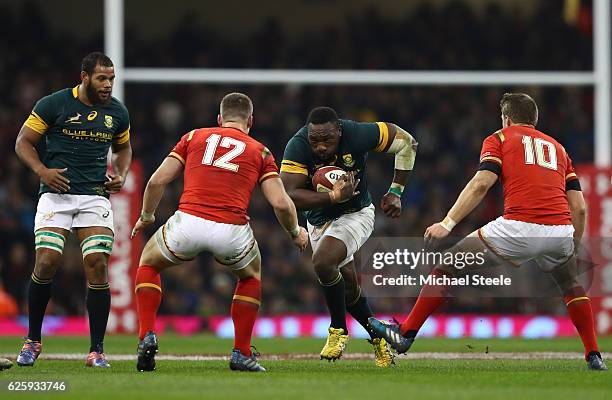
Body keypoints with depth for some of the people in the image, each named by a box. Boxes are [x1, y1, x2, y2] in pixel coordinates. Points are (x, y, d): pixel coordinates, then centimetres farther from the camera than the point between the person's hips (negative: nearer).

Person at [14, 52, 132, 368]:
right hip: (56, 194, -2)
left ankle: (97, 350, -2)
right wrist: (42, 170, -15)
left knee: (98, 266, -10)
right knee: (46, 262, -14)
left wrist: (121, 174, 5)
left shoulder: (117, 112, 8)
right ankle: (33, 340, 7)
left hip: (96, 197, 2)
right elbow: (23, 143, 2)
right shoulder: (53, 104, -4)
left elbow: (123, 148, 25)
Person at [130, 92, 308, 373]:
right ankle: (241, 354, 26)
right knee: (251, 276, 33)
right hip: (231, 231, 0)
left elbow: (157, 181, 14)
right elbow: (281, 203, 6)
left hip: (188, 223, 0)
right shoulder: (260, 152, 18)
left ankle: (147, 337, 13)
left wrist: (146, 216, 31)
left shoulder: (194, 137, 20)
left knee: (149, 264, 30)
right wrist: (295, 232, 25)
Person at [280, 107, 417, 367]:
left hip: (355, 214, -3)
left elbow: (406, 143, -10)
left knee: (323, 262, -27)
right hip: (319, 219, 3)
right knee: (349, 288, 10)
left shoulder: (357, 135, -26)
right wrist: (333, 197, -42)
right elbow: (289, 194, -32)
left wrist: (395, 192, -10)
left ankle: (339, 329, -9)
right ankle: (377, 335, 34)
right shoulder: (298, 147, -25)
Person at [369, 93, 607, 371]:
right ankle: (593, 356, 25)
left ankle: (406, 334, 13)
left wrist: (447, 224, -6)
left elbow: (481, 184, -2)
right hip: (560, 231, 4)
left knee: (449, 266, 12)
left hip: (518, 228, -4)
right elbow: (579, 207, 20)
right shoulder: (558, 148, 28)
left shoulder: (500, 138, 15)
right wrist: (574, 245, 30)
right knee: (571, 284, 34)